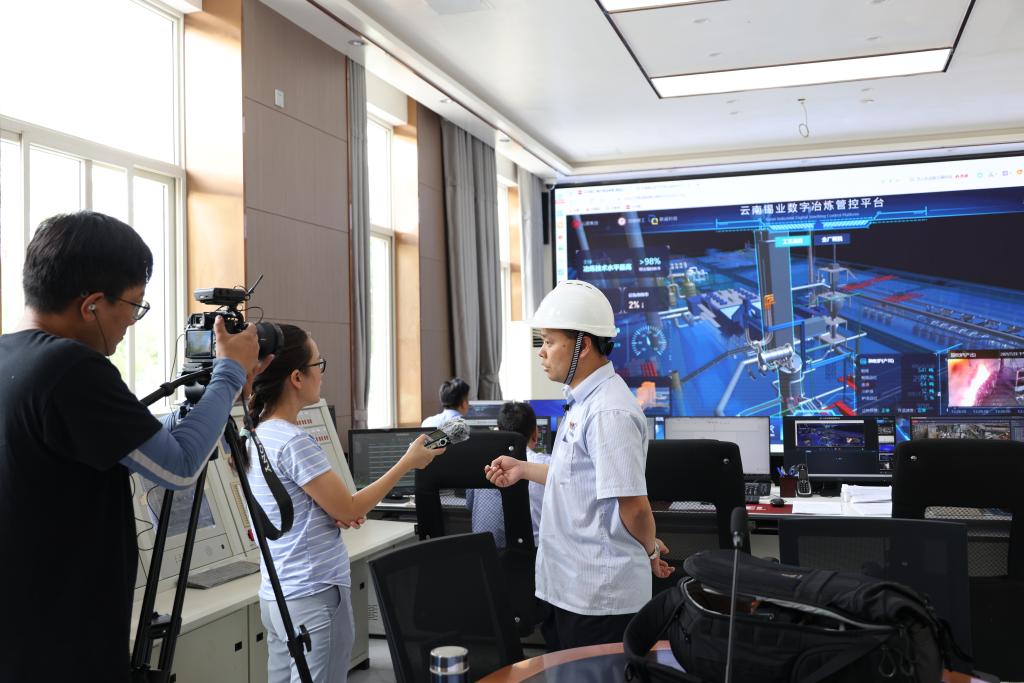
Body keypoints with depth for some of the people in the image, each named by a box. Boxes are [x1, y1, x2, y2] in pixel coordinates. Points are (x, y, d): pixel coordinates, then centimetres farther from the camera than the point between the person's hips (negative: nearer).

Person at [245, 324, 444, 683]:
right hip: (315, 596, -9)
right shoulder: (293, 441, -20)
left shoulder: (258, 435, 8)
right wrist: (408, 462, -8)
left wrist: (336, 512, 5)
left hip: (277, 595, 9)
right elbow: (350, 510, -14)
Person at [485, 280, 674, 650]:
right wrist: (524, 469, 17)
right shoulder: (583, 401, 10)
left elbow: (634, 505, -24)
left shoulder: (608, 412, -23)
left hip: (598, 596, -10)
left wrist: (651, 550, -7)